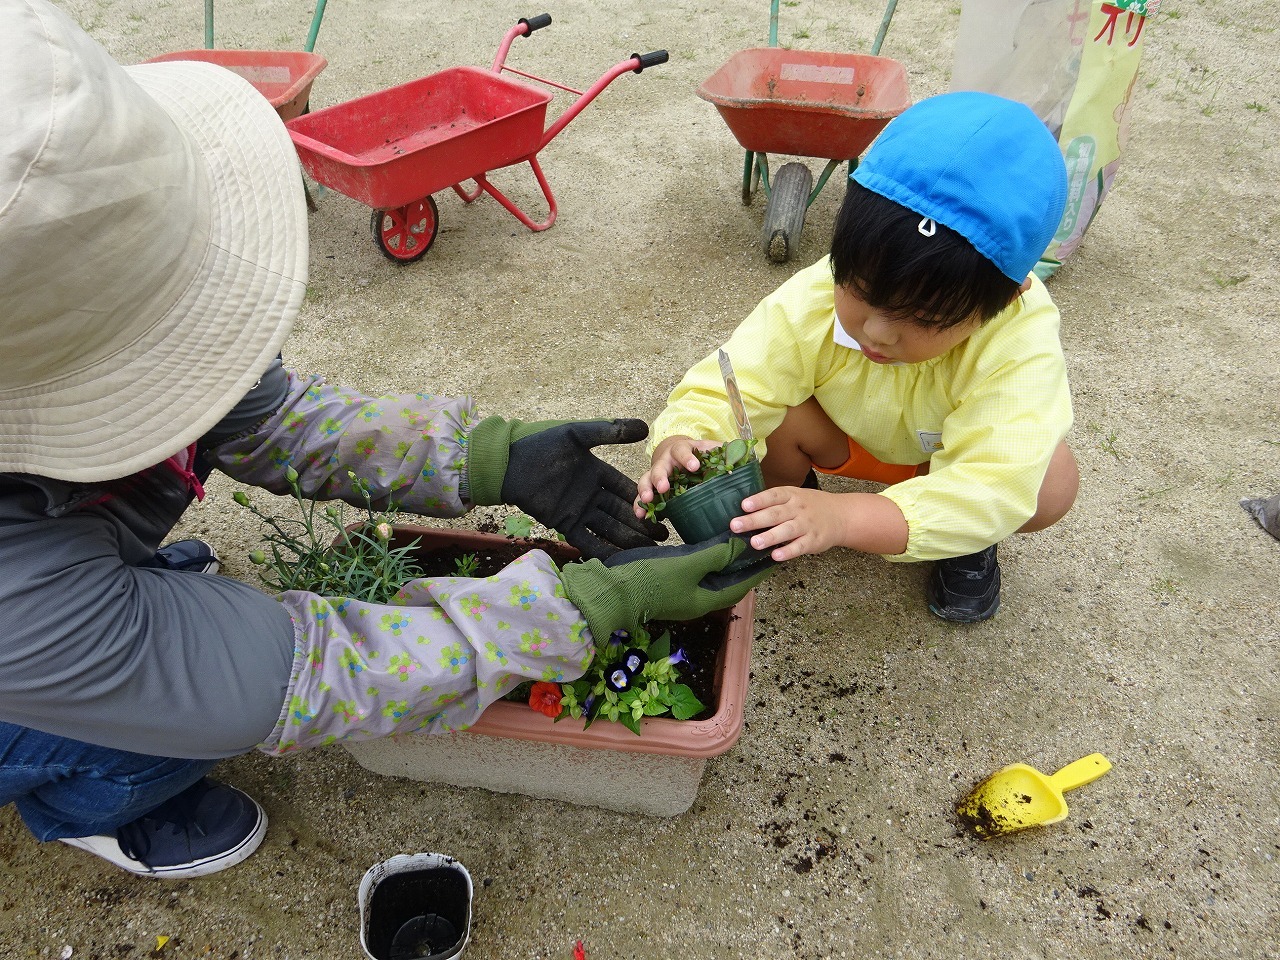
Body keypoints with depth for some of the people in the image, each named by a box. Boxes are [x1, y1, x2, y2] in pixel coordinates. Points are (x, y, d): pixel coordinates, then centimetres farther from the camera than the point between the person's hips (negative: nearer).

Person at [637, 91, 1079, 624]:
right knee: (766, 416, -30)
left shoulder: (1022, 340, -40)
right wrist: (682, 444, -61)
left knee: (1052, 482, -30)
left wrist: (844, 517, -64)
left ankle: (969, 542, 5)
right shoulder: (811, 303, -35)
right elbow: (721, 391, -36)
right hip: (845, 436, 1)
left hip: (950, 455, 0)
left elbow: (994, 482, -49)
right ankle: (786, 513, 3)